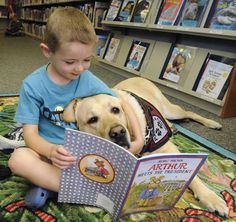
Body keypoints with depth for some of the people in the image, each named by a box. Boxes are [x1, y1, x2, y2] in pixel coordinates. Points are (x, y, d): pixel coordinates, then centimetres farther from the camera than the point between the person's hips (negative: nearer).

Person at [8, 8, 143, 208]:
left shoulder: (88, 81, -7)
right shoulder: (32, 85, -13)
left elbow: (123, 104, 0)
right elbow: (30, 133, -15)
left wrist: (138, 138, -16)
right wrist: (51, 151, -37)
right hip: (48, 149, -2)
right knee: (18, 158, -32)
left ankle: (48, 183, -18)